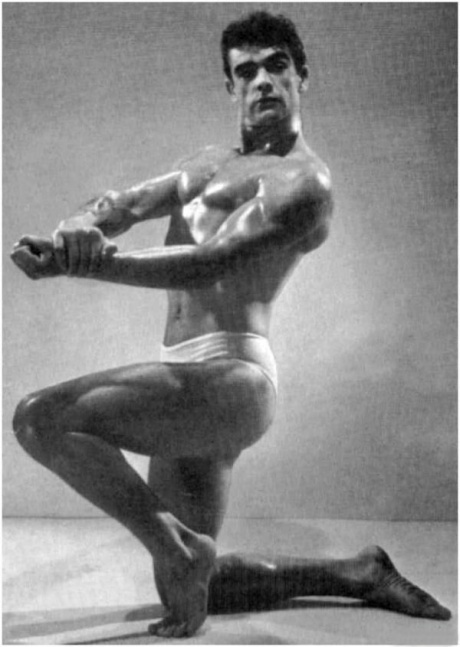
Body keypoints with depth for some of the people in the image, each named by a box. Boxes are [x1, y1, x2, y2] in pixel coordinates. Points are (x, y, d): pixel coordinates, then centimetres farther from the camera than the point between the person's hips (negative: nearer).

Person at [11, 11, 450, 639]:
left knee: (40, 418, -22)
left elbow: (208, 266, -18)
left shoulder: (304, 184, -4)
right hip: (195, 389, 9)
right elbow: (128, 202, 7)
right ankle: (357, 573, 27)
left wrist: (83, 264, -24)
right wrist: (82, 225, -17)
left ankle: (177, 546, -12)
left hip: (227, 376, -9)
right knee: (192, 589, 15)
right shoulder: (215, 163, 23)